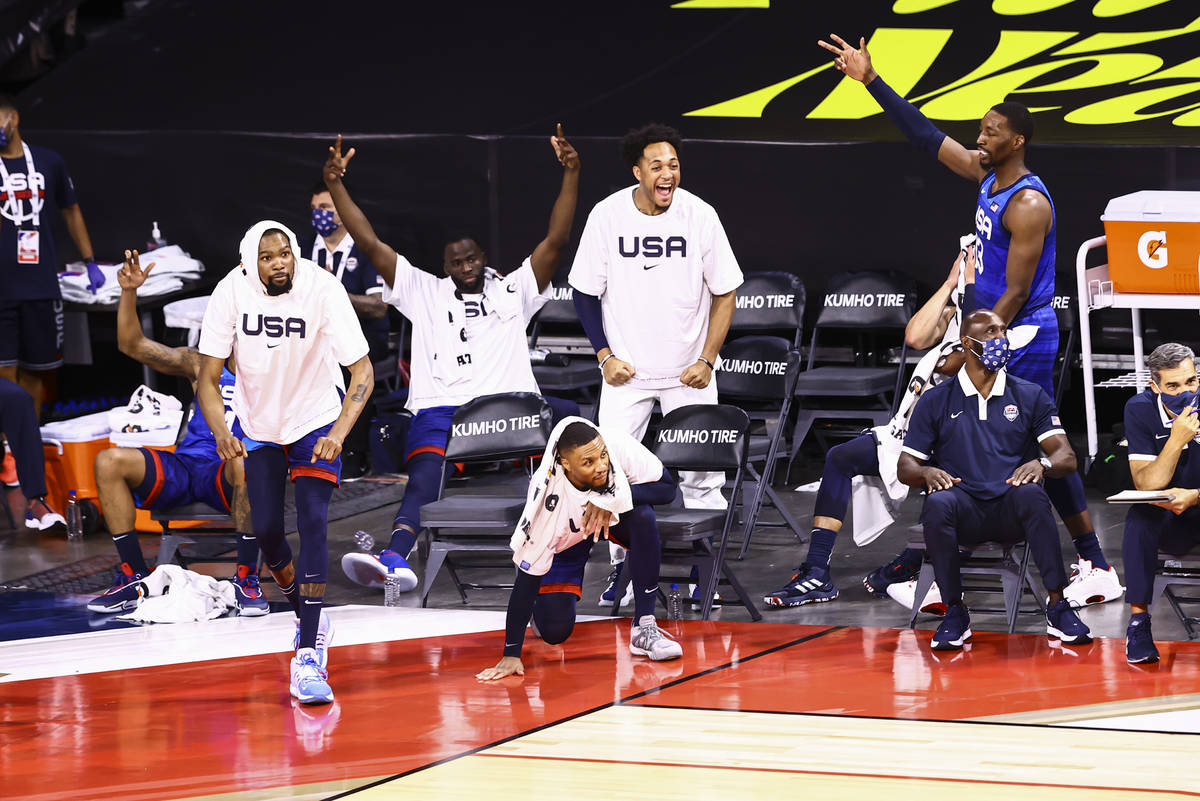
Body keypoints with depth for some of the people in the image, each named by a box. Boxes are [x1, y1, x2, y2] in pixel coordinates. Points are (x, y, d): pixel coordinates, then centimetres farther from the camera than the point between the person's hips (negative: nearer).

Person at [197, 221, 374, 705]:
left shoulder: (323, 289, -26)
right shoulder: (232, 292, -21)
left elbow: (362, 370, -24)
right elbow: (208, 377, -14)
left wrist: (339, 433, -39)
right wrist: (220, 433, -32)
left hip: (317, 420, -3)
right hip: (259, 424, 3)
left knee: (312, 522, -18)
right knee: (266, 530, 1)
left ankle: (309, 657, -22)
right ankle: (308, 615, 33)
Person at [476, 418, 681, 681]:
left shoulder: (617, 444, -35)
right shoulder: (547, 499, -39)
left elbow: (667, 488, -24)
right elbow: (526, 577, -33)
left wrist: (612, 499, -42)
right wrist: (511, 654, -33)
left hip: (615, 513, 2)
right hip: (564, 540, -2)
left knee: (643, 516, -33)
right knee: (555, 631, -15)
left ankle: (644, 628, -23)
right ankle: (539, 604, 23)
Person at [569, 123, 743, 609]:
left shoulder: (699, 216, -10)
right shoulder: (607, 215, -9)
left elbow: (725, 293, -1)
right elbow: (586, 293, 2)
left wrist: (707, 360, -6)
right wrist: (605, 356, -4)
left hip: (688, 372, 0)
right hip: (626, 369, 1)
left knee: (700, 476, -2)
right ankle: (621, 566, 12)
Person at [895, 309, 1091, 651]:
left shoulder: (1030, 395, 13)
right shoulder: (936, 401, 11)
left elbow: (1066, 456, 5)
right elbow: (905, 466, 10)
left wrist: (1042, 463, -20)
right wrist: (927, 472, -15)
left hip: (1011, 510, 0)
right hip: (966, 513, 0)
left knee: (1030, 494, -36)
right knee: (938, 503, -36)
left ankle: (1057, 608, -30)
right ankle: (954, 612, -21)